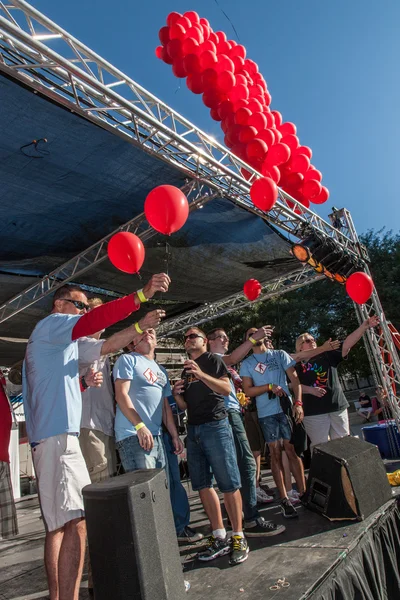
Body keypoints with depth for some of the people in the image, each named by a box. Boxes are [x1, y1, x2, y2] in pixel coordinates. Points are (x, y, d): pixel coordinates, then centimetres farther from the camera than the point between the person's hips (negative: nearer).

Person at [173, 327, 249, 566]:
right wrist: (177, 395, -2)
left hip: (215, 425, -7)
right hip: (194, 430, 7)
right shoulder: (186, 371, 19)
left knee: (228, 483, -4)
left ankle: (238, 537, 7)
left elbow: (226, 388, -12)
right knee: (202, 484, 7)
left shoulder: (213, 360, 2)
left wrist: (201, 374, -24)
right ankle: (219, 537, 17)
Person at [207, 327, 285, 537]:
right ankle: (252, 520, -13)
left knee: (240, 463, 14)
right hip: (228, 413, -11)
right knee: (247, 463, -14)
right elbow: (234, 358, -26)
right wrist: (255, 337, -32)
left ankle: (240, 510, 24)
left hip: (232, 412, 11)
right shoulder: (211, 358, -6)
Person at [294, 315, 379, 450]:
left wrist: (365, 326, -15)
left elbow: (346, 345, -3)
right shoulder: (297, 365, 3)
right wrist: (311, 390, -19)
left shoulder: (327, 355, 9)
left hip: (337, 406, 3)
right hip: (314, 411, -3)